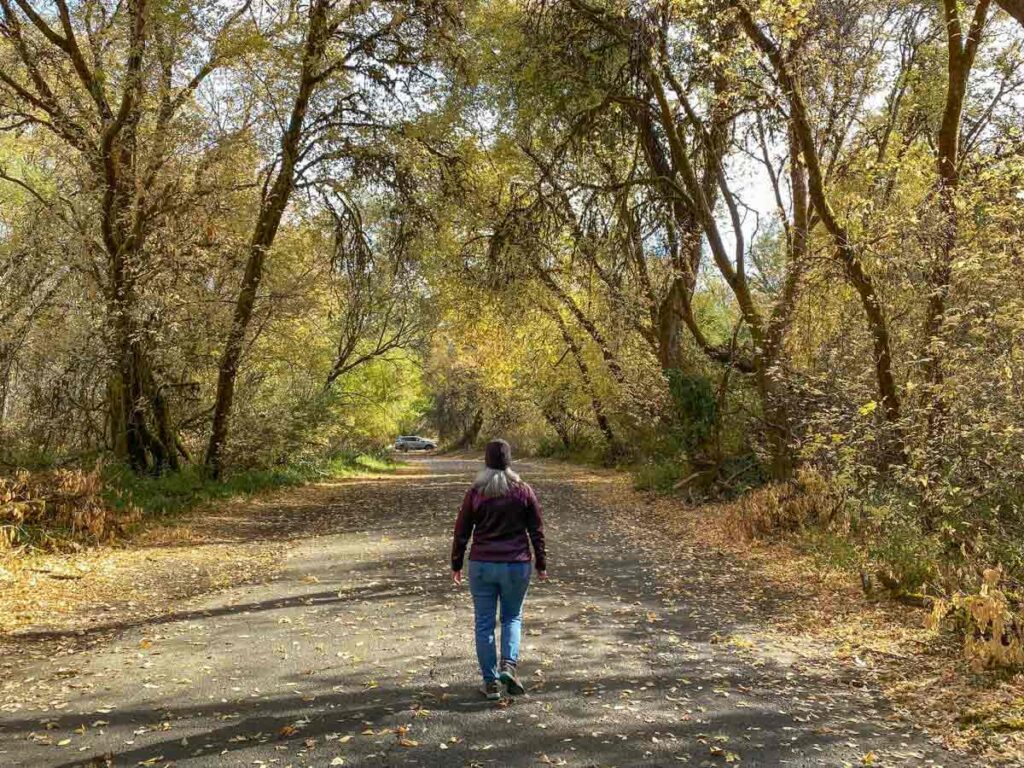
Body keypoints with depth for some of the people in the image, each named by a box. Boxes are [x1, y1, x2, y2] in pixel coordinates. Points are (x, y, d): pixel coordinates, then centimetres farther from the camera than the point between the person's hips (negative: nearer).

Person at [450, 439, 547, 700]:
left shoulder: (475, 493, -3)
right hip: (516, 565, 1)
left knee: (484, 622, 9)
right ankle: (508, 665, -3)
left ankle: (490, 682, 12)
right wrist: (541, 564, 11)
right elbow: (537, 531, 1)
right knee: (512, 617, 18)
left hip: (482, 565, 0)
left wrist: (456, 565, 12)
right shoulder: (524, 491, -2)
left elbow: (461, 533, 1)